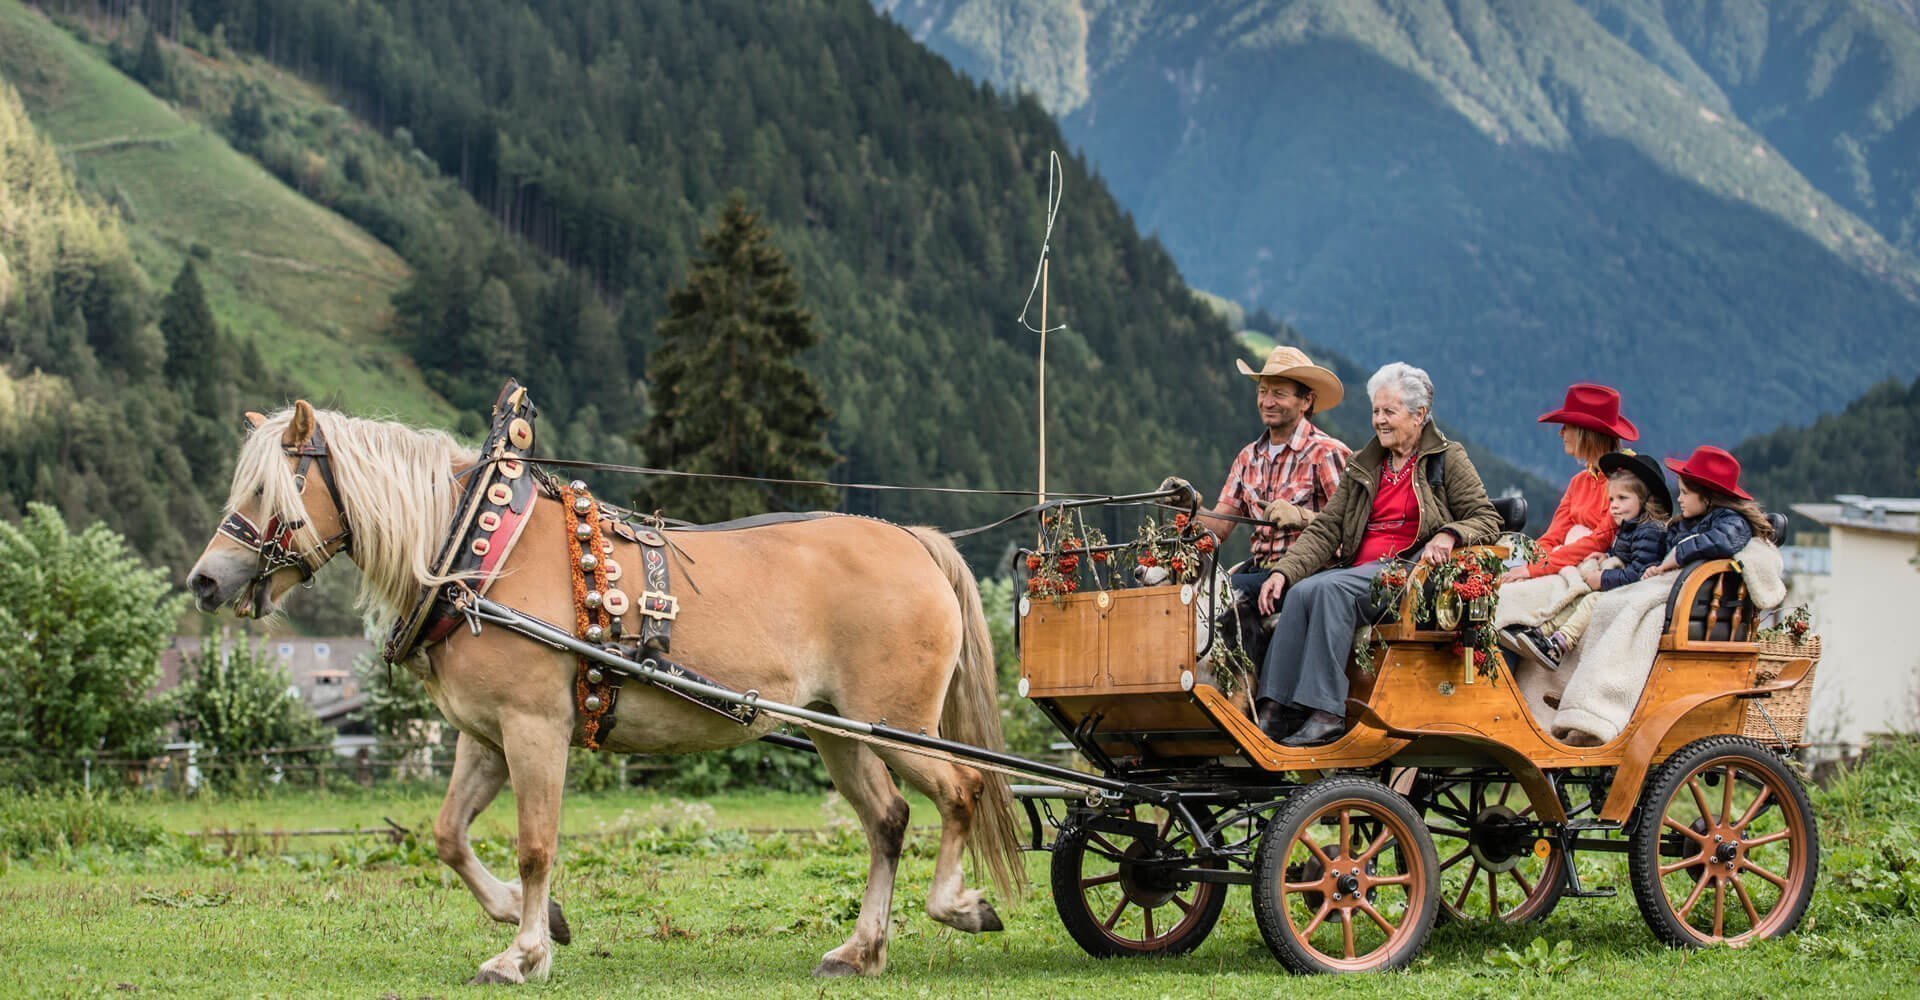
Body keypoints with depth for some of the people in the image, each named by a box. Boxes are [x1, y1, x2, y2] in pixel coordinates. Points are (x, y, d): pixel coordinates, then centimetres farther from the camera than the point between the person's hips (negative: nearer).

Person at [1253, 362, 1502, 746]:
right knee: (1301, 592, -25)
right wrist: (1283, 570, -2)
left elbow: (1487, 519, 2)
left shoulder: (1447, 459, 8)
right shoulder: (1362, 466, 21)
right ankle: (1277, 709, -31)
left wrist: (1449, 534, -20)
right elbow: (1325, 529, 13)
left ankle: (1325, 712, -36)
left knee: (1332, 588, -32)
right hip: (1359, 568, 5)